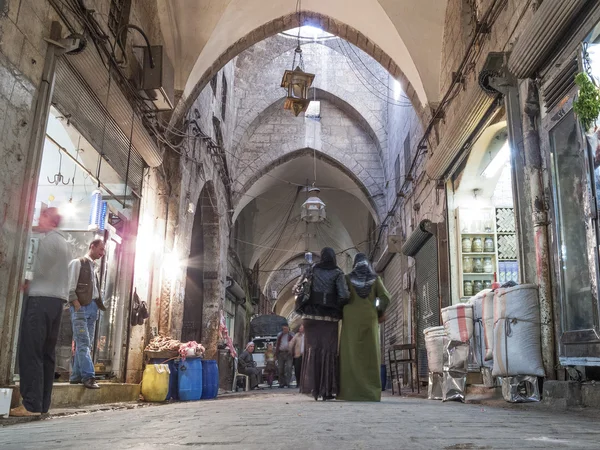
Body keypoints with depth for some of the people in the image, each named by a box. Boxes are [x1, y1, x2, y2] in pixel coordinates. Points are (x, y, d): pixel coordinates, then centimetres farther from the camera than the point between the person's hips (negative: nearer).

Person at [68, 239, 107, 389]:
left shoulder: (93, 267, 22)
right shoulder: (77, 263, 0)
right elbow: (70, 288, -8)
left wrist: (101, 306, 7)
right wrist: (78, 307, -15)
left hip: (92, 308, 8)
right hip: (81, 308, -8)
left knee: (87, 344, 6)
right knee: (83, 343, -12)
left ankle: (76, 376, 12)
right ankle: (88, 377, -16)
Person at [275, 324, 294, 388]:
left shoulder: (291, 335, 7)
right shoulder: (279, 335, 16)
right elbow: (277, 344, 19)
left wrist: (292, 352, -8)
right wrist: (276, 353, 13)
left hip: (288, 353, -3)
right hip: (280, 353, 3)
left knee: (288, 368, -12)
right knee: (281, 369, 5)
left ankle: (287, 382, -11)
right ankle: (281, 383, 11)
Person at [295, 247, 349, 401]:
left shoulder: (312, 270, 7)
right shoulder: (337, 273, -2)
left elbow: (297, 288, 7)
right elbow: (344, 295, -13)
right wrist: (337, 305, 6)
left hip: (311, 316, 2)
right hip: (329, 317, -2)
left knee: (313, 351, 8)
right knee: (328, 352, 3)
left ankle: (313, 388, 5)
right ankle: (326, 390, 1)